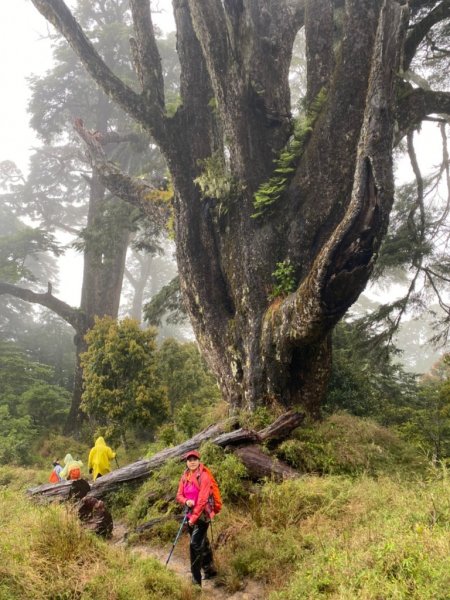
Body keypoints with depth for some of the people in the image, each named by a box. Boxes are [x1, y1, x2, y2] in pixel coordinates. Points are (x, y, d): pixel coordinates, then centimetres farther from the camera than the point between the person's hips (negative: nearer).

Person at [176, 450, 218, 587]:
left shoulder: (204, 476, -15)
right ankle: (210, 570, 36)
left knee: (195, 545, -10)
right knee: (202, 544, 19)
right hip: (190, 515, 7)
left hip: (202, 515, -6)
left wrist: (194, 517, -17)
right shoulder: (184, 477, 5)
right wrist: (186, 502, -16)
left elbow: (203, 499, -19)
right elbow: (179, 495, 7)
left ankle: (196, 580, -3)